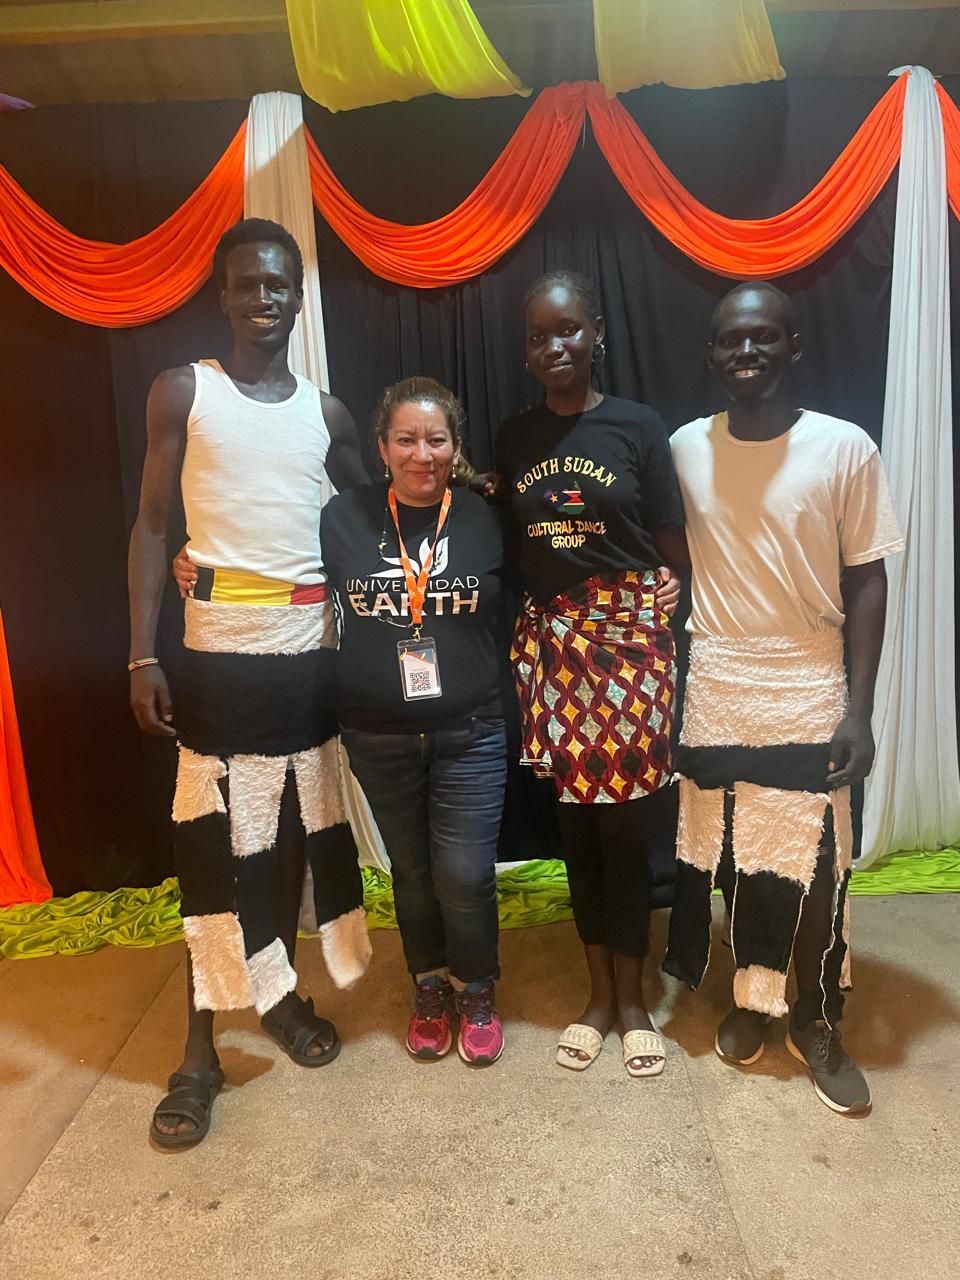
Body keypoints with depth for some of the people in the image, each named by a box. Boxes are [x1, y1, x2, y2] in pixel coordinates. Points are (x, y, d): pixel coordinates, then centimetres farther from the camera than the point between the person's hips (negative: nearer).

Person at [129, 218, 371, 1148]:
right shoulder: (181, 392, 2)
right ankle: (200, 1053, 13)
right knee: (215, 842, -1)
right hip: (219, 645, -3)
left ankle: (281, 994, 30)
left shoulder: (325, 412, 10)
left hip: (311, 645, 4)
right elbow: (151, 525, -1)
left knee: (298, 830, 11)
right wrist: (142, 655, -8)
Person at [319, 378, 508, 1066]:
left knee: (465, 876, 1)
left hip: (469, 732, -1)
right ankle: (430, 989, 41)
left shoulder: (485, 520, -5)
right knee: (411, 871, 17)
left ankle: (476, 993, 31)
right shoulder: (344, 518, -5)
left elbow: (508, 618, 3)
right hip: (379, 736, 1)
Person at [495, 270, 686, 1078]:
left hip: (628, 636, -3)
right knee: (574, 817, 9)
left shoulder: (638, 427, -1)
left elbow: (673, 550, 0)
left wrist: (658, 636, -5)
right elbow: (509, 545, 12)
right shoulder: (515, 437, 8)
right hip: (548, 640, 3)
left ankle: (632, 997, 24)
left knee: (621, 819, 2)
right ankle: (599, 991, 27)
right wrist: (523, 639, 3)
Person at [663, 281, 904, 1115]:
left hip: (808, 701, -2)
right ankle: (754, 999, 37)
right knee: (735, 864, 14)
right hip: (712, 698, 2)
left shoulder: (846, 449, -7)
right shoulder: (684, 449, 0)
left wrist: (860, 710, -8)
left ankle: (818, 1023, 31)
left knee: (813, 871, 8)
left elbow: (866, 583, -4)